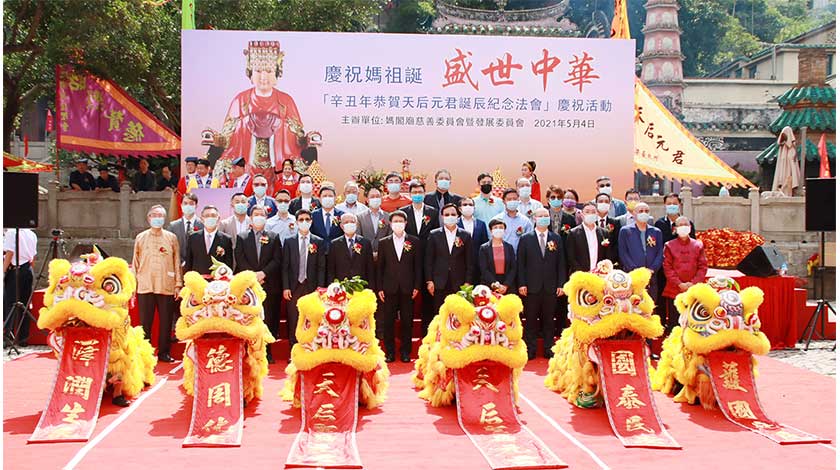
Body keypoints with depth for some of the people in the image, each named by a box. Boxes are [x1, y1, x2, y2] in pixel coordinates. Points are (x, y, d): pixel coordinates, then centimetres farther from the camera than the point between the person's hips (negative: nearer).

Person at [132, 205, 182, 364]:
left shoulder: (171, 238, 8)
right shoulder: (140, 238, 9)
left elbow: (177, 262, 8)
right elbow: (135, 263, 10)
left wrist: (178, 284, 2)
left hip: (167, 287, 0)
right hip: (145, 287, 0)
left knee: (166, 322, 3)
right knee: (145, 322, 3)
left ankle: (164, 352, 13)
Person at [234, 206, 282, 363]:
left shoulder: (274, 237, 11)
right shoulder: (241, 237, 11)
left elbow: (277, 260, 2)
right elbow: (240, 260, 0)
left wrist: (263, 273, -11)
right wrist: (252, 275, -12)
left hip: (269, 284, 0)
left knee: (269, 319, -1)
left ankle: (267, 352, 6)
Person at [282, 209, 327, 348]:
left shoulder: (319, 242, 6)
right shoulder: (288, 241, 7)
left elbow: (321, 267, 4)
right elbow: (285, 266, 5)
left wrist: (320, 287, -5)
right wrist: (285, 287, -3)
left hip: (312, 287, 0)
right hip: (294, 287, 1)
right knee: (293, 322, 1)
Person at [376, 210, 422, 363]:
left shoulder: (414, 242, 6)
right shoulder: (383, 243, 8)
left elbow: (418, 265, 5)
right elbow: (380, 267, 7)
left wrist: (417, 286, -2)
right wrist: (379, 288, 1)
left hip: (407, 288, 0)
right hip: (389, 288, 1)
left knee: (407, 322, 3)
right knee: (388, 322, 2)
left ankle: (405, 352, 13)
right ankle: (389, 353, 11)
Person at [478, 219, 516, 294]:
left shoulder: (509, 247, 10)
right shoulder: (484, 248, 5)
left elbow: (513, 268, 5)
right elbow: (484, 270, -2)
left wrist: (506, 285, -8)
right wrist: (494, 284, -14)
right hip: (489, 287, -1)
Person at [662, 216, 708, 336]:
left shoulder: (698, 245, 8)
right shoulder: (670, 245, 4)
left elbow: (703, 266, 4)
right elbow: (667, 267, -1)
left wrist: (693, 283, -8)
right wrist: (679, 284, -10)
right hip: (673, 290, -1)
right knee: (673, 322, 1)